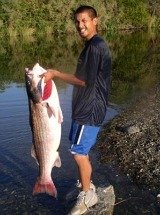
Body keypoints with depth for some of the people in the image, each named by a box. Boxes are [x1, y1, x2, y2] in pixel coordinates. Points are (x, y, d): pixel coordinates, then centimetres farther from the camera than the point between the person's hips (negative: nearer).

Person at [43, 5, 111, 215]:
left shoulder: (96, 46, -19)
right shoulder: (92, 45, 13)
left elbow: (85, 81, -21)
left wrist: (55, 74, -16)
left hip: (90, 110, -10)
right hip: (85, 107, 10)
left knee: (79, 152, -2)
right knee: (81, 150, 19)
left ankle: (88, 196, 14)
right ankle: (86, 185, 36)